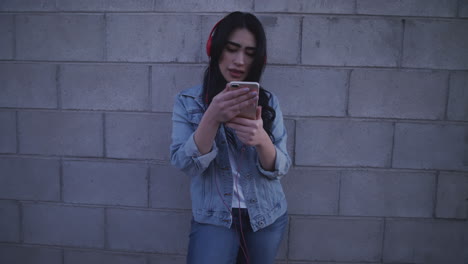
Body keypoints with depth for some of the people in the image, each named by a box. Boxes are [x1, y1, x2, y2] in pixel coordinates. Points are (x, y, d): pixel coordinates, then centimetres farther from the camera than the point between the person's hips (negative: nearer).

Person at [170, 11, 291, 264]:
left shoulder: (268, 101, -3)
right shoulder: (187, 101, -6)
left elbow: (280, 168, -6)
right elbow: (185, 164, -15)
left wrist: (262, 140, -27)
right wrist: (212, 118, -30)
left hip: (267, 217, 2)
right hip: (213, 219, -2)